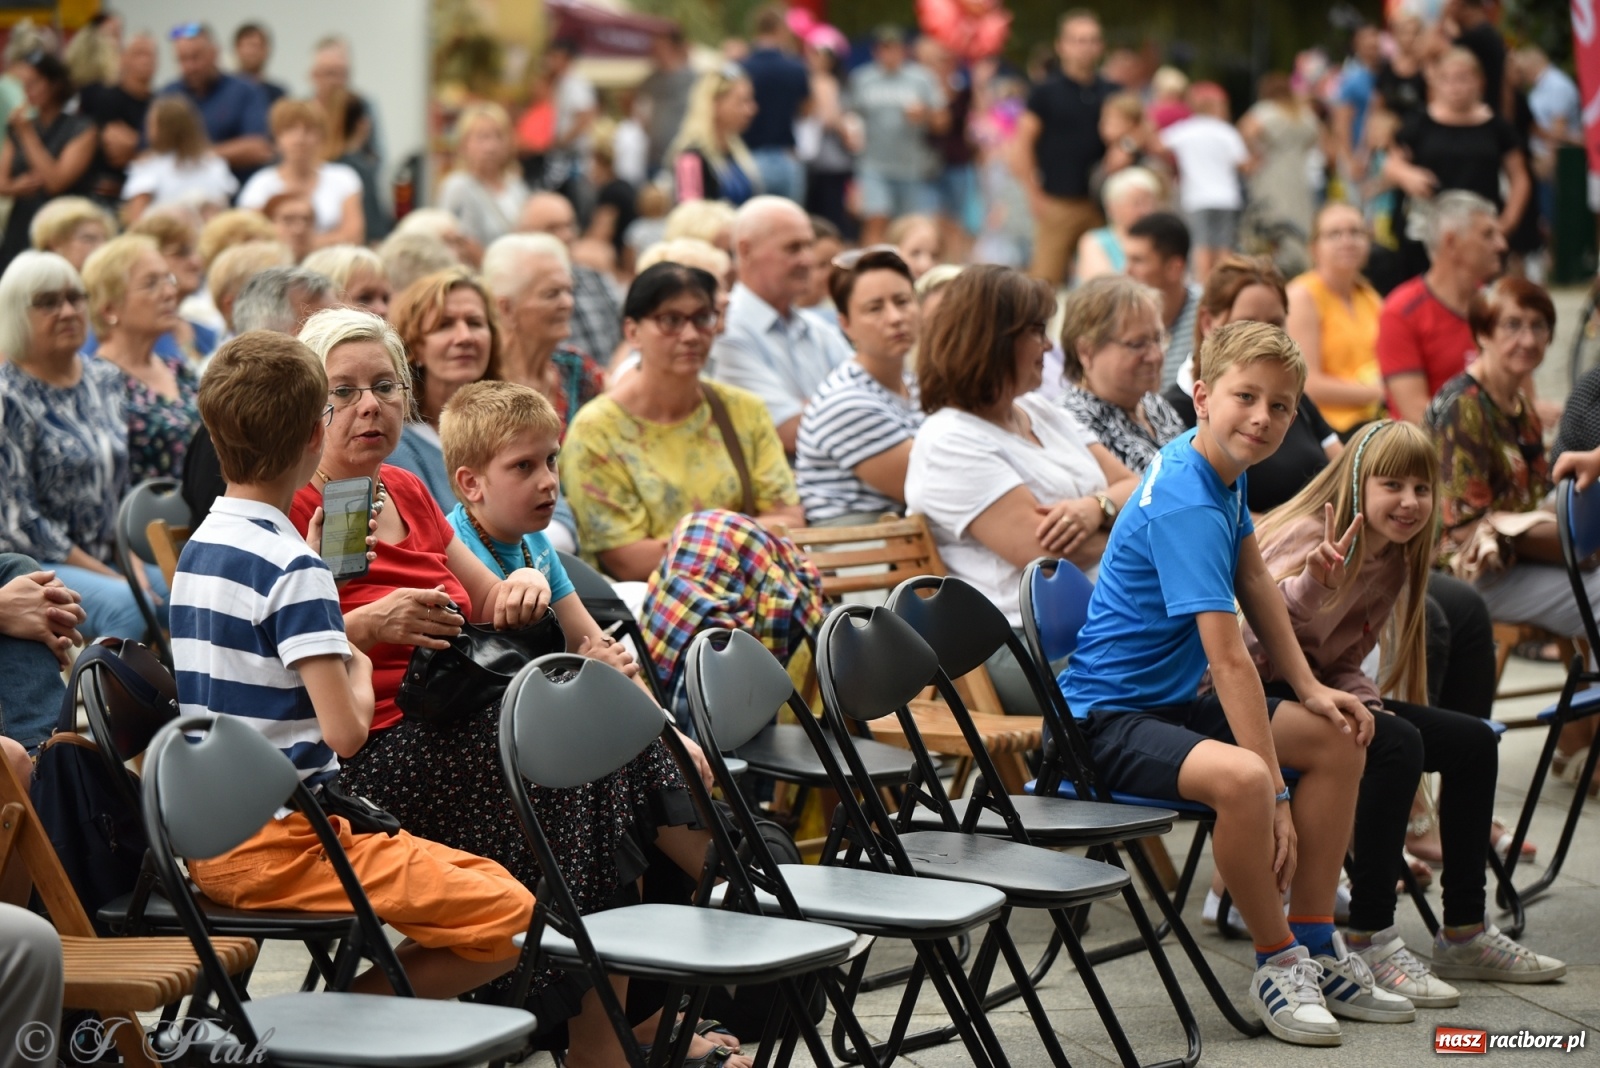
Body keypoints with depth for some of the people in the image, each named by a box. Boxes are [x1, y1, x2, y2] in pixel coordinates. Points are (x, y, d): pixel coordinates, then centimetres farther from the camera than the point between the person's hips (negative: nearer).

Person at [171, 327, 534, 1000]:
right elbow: (346, 731, -21)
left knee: (485, 879, 19)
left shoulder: (198, 548, 12)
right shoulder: (293, 568, -16)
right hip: (274, 848, -9)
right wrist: (360, 668, 1)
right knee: (511, 921, -14)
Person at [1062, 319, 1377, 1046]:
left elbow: (1254, 584, 17)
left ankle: (1316, 949, 14)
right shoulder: (1185, 506, -26)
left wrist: (1311, 691, 7)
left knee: (1340, 740, 9)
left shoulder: (1224, 469, 4)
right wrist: (1276, 799, -30)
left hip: (1174, 703, 11)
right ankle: (1276, 962, -12)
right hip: (1108, 716, -11)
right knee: (1242, 778, -35)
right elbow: (1229, 659, -29)